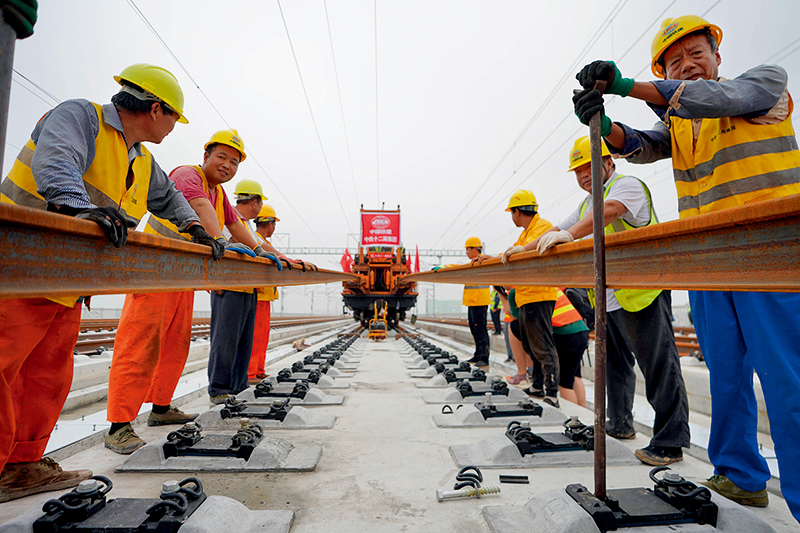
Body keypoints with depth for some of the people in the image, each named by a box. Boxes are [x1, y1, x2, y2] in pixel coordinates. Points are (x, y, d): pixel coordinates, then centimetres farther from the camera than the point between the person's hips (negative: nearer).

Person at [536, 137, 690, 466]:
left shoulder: (627, 185, -5)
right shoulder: (587, 203, 23)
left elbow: (608, 211, -27)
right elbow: (556, 231, 25)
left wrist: (569, 234, -40)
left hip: (640, 294, -9)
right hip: (608, 300, 9)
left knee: (659, 366, -5)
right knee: (615, 364, 16)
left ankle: (670, 442, 3)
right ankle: (620, 424, 29)